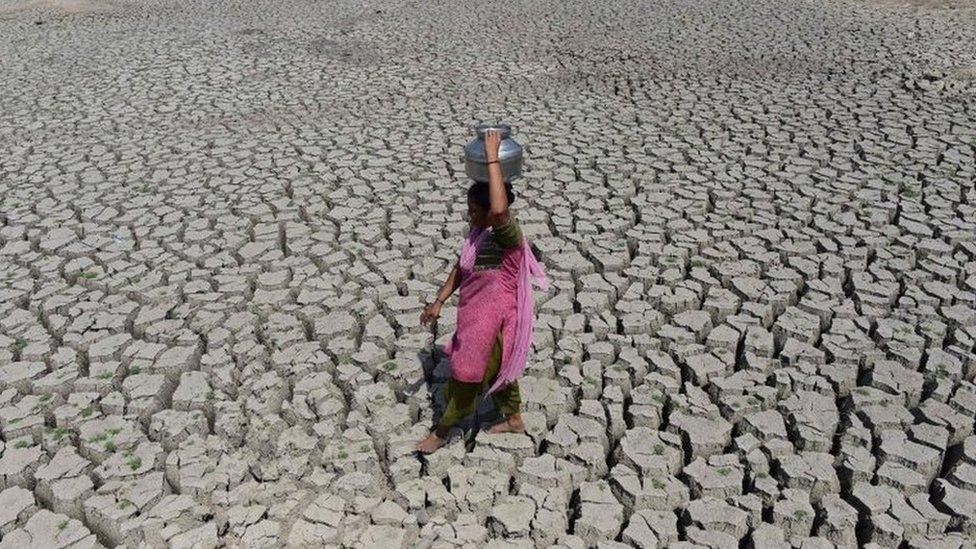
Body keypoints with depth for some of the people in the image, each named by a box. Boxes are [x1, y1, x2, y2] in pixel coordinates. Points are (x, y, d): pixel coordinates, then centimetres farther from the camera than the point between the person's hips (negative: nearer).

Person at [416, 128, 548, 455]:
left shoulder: (507, 236, -28)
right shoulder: (477, 232, -1)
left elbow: (500, 210, -52)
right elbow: (460, 269, 11)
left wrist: (492, 158, -45)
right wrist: (439, 302, 8)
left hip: (492, 322, -9)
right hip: (476, 317, 9)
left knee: (466, 375, 8)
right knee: (496, 369, 26)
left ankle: (442, 431, 28)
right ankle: (513, 419, 48)